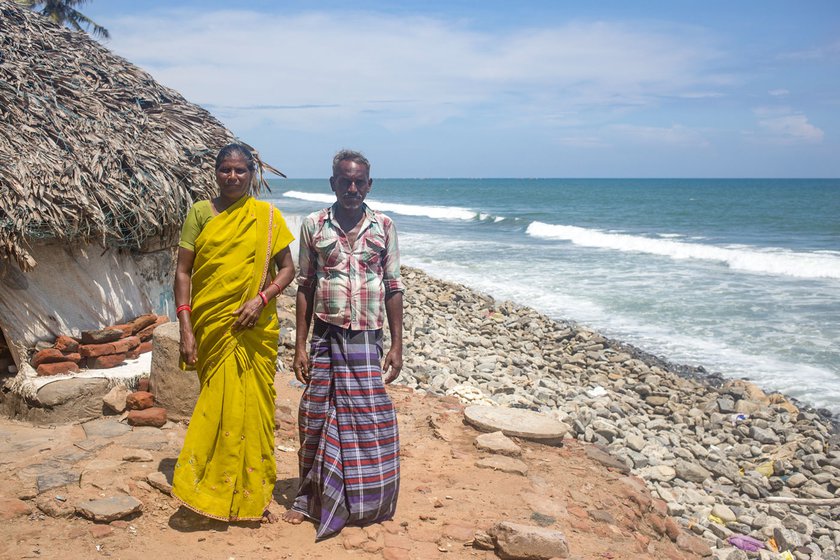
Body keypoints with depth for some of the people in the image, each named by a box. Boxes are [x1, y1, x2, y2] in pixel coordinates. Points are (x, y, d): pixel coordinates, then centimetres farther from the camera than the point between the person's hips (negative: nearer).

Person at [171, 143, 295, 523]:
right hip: (210, 326, 0)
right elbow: (183, 271, 0)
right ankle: (217, 492, 19)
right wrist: (185, 329, -8)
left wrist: (262, 298, -13)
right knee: (218, 403, 3)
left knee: (253, 403, 4)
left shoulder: (267, 216, 4)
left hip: (254, 328, 0)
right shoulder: (200, 213, 3)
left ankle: (253, 494, 18)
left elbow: (287, 268, 5)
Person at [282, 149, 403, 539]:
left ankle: (369, 503, 21)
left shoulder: (384, 226, 3)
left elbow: (393, 288, 5)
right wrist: (300, 346, 0)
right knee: (317, 420, 5)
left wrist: (397, 345, 1)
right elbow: (304, 287, 4)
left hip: (368, 339, 0)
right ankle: (309, 499, 22)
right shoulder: (314, 225, 2)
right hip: (326, 337, 0)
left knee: (371, 421, 4)